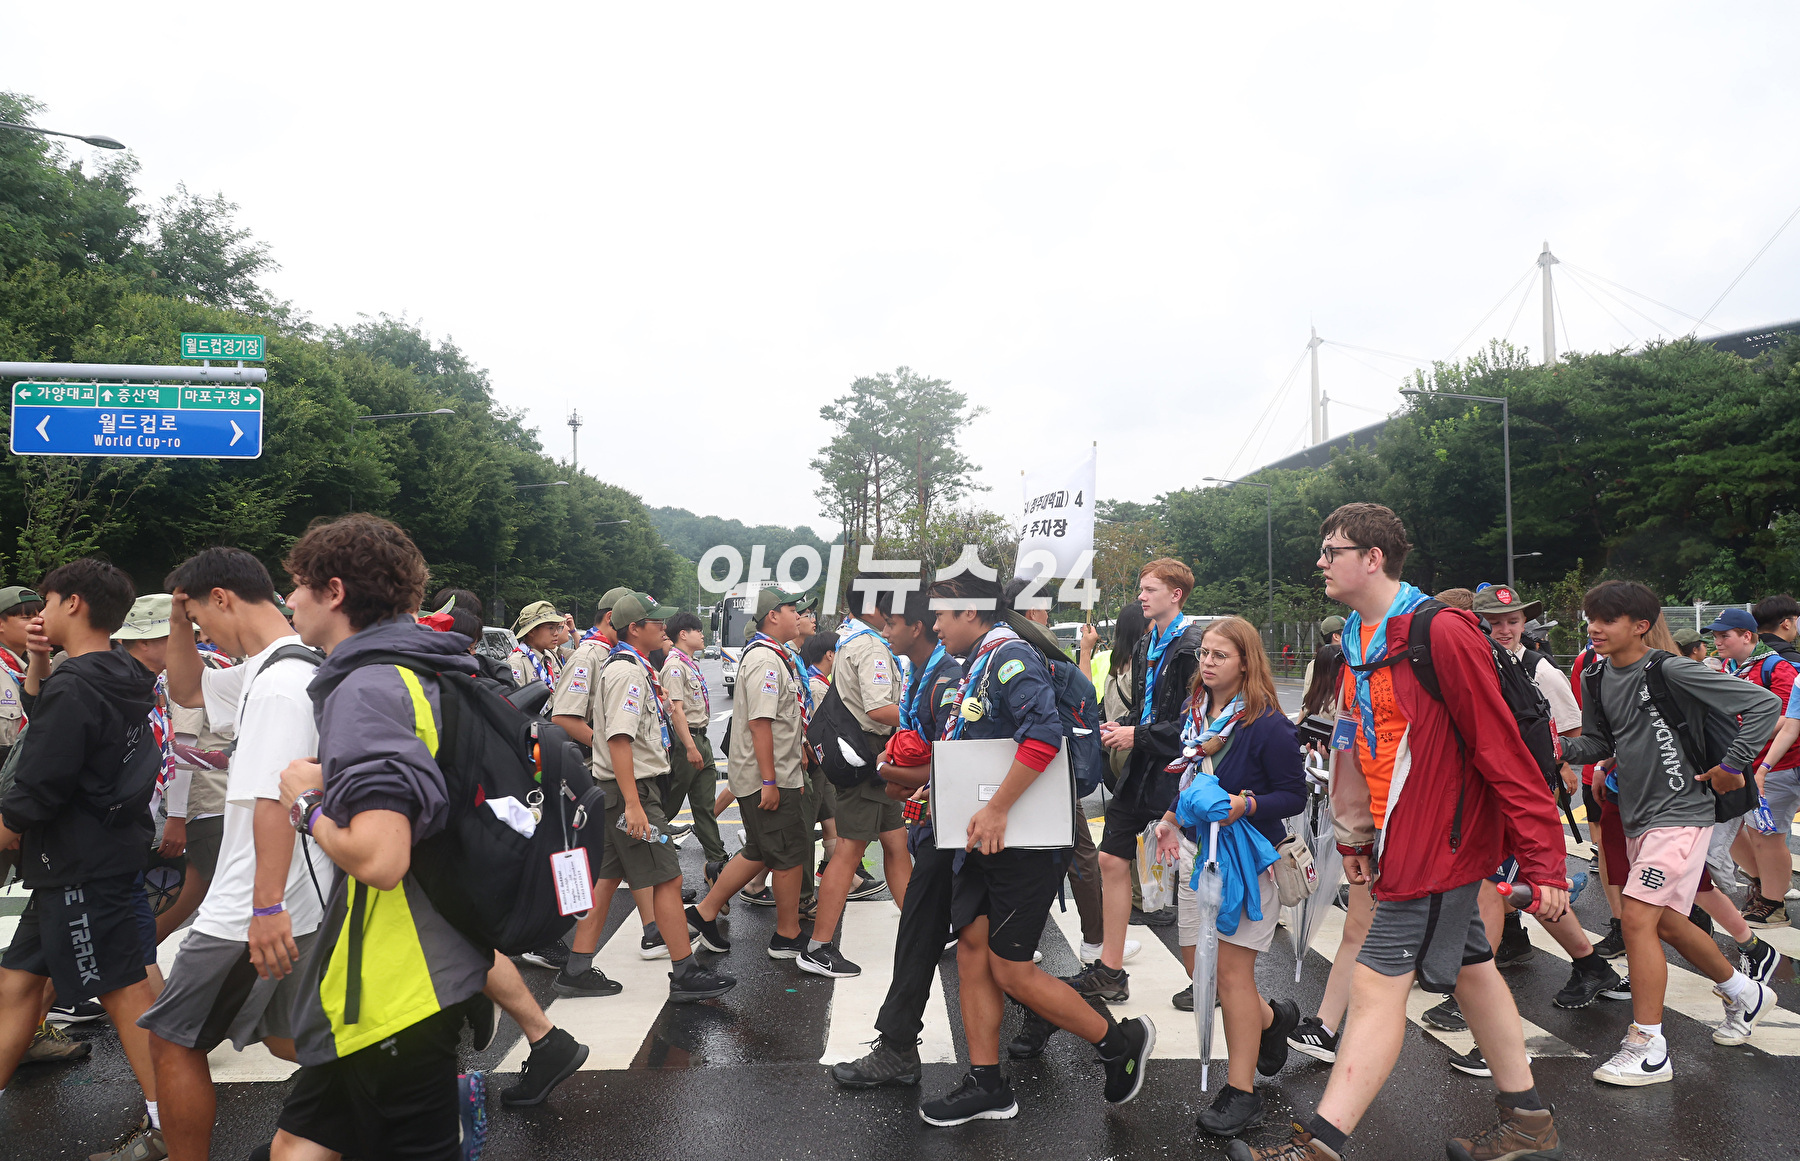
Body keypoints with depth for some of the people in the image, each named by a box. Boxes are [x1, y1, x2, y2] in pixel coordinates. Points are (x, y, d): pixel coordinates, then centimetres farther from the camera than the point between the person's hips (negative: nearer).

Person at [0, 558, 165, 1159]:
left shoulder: (72, 688, -20)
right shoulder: (117, 678, 9)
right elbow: (53, 726, 25)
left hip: (84, 867, -10)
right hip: (105, 854, 10)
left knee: (124, 991, -3)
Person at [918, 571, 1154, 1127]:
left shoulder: (1010, 654, -17)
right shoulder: (976, 667, 16)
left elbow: (1044, 732, -32)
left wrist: (997, 809, -29)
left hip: (1025, 842, -10)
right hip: (987, 839, 10)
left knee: (1010, 969, -3)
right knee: (972, 952, 9)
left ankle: (1121, 1041, 16)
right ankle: (986, 1086, 20)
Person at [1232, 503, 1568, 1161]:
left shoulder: (1441, 633, -19)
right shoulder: (1357, 642, 9)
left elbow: (1503, 750, -19)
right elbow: (1355, 744, 16)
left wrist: (1542, 860, -19)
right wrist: (1354, 837, 17)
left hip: (1439, 842, -9)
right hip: (1402, 841, 9)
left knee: (1378, 984, -8)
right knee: (1471, 971, 19)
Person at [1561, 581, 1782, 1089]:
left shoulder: (1672, 671, -17)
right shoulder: (1596, 678, 5)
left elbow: (1765, 704, -15)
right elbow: (1599, 742, 14)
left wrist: (1732, 766, -14)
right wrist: (1562, 747, -6)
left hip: (1680, 813, -8)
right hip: (1637, 816, 8)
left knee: (1638, 918, -13)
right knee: (1667, 922, 18)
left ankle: (1648, 1048, -4)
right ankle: (1745, 994, 44)